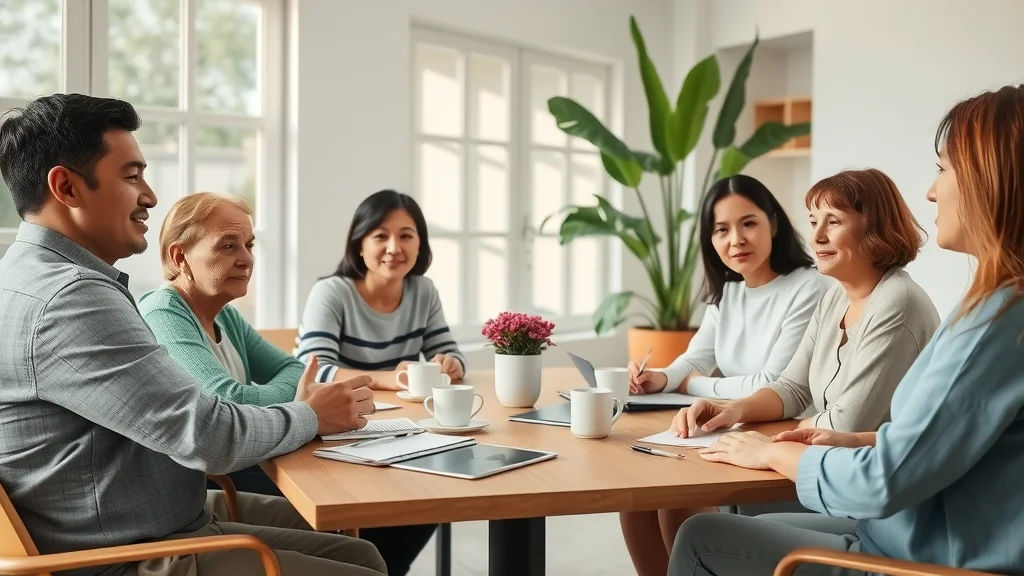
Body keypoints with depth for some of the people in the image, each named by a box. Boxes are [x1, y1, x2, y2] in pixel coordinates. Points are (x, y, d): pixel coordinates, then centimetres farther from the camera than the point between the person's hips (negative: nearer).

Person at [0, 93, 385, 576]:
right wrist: (312, 416, -4)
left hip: (160, 530, 10)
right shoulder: (68, 298, -22)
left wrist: (298, 409, 2)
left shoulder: (44, 279, 12)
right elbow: (210, 436, -22)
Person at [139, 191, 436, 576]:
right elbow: (231, 402, -28)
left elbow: (292, 369, 13)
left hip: (254, 468, 9)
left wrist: (270, 400, -10)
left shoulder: (225, 315, 12)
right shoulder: (162, 316, -17)